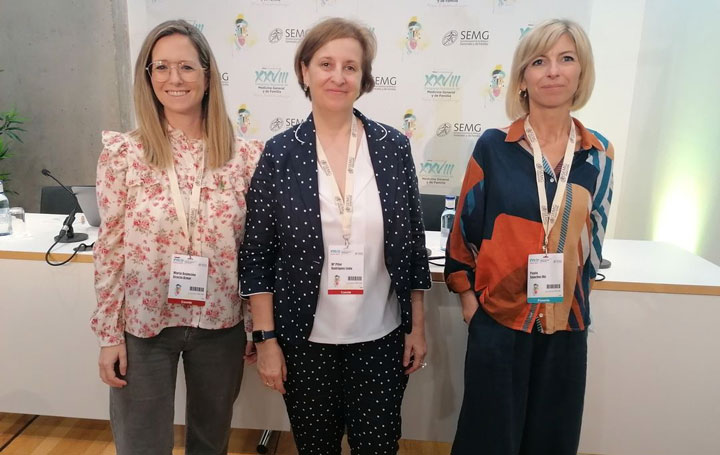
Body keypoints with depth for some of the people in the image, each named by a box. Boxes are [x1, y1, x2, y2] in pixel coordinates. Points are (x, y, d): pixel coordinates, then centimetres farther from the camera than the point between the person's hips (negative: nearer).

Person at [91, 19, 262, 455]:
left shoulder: (246, 155, -6)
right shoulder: (123, 153, -9)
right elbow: (110, 248, -4)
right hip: (144, 323, -1)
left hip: (221, 323, 2)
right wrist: (109, 334, -3)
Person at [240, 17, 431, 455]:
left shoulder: (393, 146, -4)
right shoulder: (279, 153, -7)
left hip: (381, 337, 1)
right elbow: (257, 255, -4)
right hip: (304, 339, 0)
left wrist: (417, 327, 3)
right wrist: (266, 339, -5)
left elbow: (413, 243, 1)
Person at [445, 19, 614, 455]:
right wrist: (467, 292, 0)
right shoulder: (494, 146, -8)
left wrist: (578, 294, 15)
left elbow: (593, 233, 11)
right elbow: (467, 225, -2)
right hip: (499, 318, -3)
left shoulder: (599, 153, 1)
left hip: (567, 322, 3)